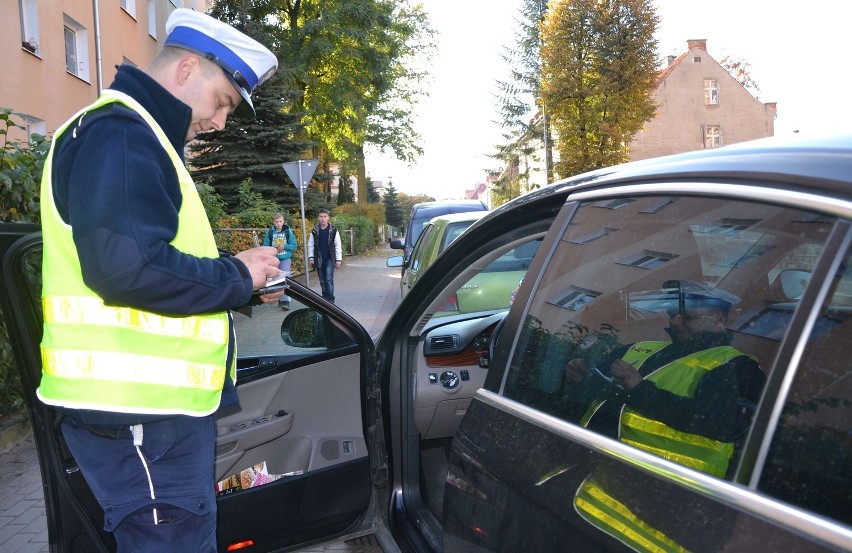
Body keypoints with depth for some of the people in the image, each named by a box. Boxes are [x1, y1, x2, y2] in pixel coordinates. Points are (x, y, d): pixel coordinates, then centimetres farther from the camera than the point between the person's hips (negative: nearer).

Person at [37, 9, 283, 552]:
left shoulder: (139, 137, 21)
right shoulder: (117, 132, -13)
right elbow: (126, 266, -28)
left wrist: (240, 284, 13)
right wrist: (235, 276, -13)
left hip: (162, 401, 11)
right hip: (137, 410, -11)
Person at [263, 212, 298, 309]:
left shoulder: (288, 231, -3)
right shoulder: (270, 232, -1)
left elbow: (294, 245, -1)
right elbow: (265, 246, 0)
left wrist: (284, 247, -16)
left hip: (286, 259, -2)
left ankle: (286, 301, -9)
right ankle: (280, 299, 20)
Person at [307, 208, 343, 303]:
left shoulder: (333, 230, -4)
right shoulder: (315, 231, 3)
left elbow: (338, 246, -3)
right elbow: (310, 245, 9)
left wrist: (338, 260, -5)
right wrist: (311, 257, 1)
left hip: (330, 259, -3)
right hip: (319, 260, 3)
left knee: (329, 279, -12)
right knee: (322, 281, 9)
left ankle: (330, 300, -9)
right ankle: (325, 298, 21)